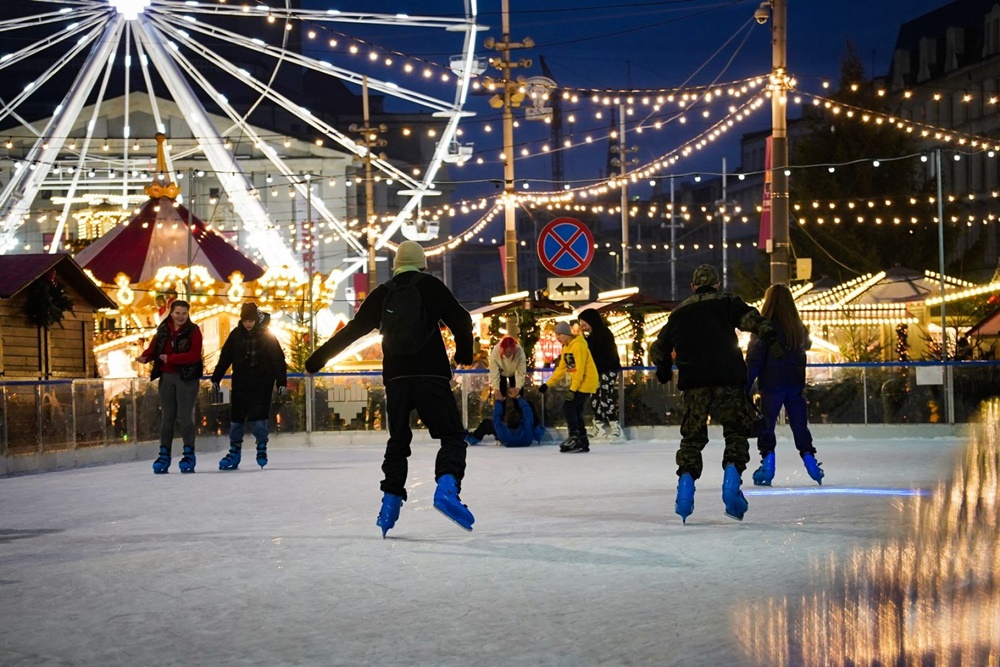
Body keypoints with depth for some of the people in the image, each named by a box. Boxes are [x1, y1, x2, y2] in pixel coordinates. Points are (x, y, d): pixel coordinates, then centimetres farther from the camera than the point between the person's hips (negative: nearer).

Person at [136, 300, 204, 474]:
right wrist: (145, 357, -16)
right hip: (166, 377, 5)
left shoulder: (193, 331, -5)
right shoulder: (163, 330, 9)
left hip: (186, 376, -4)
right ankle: (164, 454, 13)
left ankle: (189, 454, 3)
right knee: (166, 416, 8)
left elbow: (194, 355, -16)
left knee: (185, 415, -6)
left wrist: (171, 358, -24)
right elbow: (153, 348, 6)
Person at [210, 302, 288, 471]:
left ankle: (262, 448, 8)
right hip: (240, 385, 3)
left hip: (262, 385, -3)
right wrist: (216, 378, 8)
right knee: (237, 418, 4)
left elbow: (278, 360, -3)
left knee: (258, 418, -9)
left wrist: (281, 381, -7)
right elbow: (225, 357, 8)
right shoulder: (236, 334, 3)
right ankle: (234, 452, 12)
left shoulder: (266, 335, -4)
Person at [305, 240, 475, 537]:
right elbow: (461, 320, 2)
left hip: (396, 378, 3)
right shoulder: (431, 286, 4)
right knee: (452, 435, -2)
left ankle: (390, 502, 11)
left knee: (398, 441, 16)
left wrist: (319, 357, 21)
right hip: (431, 376, -3)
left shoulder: (381, 294, 11)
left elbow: (352, 329, 12)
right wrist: (464, 352, 21)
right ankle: (447, 487, -26)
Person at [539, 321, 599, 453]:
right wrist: (547, 384, 9)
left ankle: (575, 437, -11)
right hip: (577, 383, 9)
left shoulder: (578, 346, -18)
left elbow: (580, 369, -23)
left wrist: (573, 389, -26)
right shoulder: (566, 348, 12)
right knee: (575, 410, 6)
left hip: (585, 382, -9)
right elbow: (561, 369, 15)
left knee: (568, 406, -14)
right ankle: (583, 442, 11)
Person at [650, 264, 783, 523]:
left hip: (693, 383, 2)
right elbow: (749, 317, -8)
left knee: (692, 436, 10)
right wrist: (769, 335, -18)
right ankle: (731, 484, -9)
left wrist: (664, 370, 44)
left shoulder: (679, 312, 20)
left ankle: (685, 488, -3)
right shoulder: (727, 302, 11)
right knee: (737, 431, 8)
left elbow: (659, 349, 27)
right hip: (728, 378, -2)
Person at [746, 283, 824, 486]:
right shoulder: (799, 327, 4)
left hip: (772, 385, -4)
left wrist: (746, 387, -11)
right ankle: (810, 460, 10)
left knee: (766, 426, 4)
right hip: (796, 384, 4)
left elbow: (754, 359, -12)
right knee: (800, 425, 12)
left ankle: (767, 462, 0)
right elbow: (806, 346, 22)